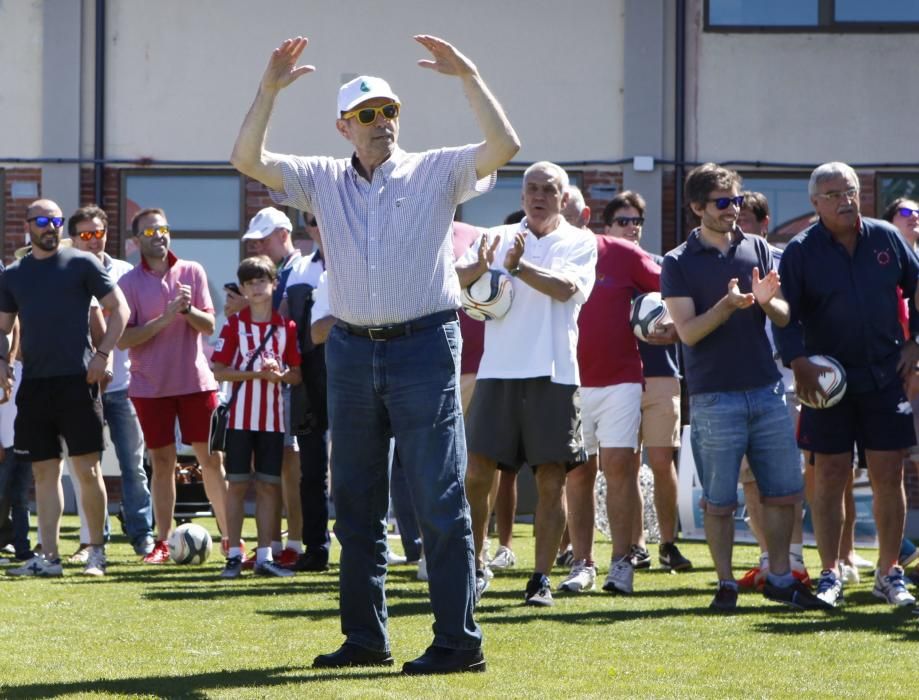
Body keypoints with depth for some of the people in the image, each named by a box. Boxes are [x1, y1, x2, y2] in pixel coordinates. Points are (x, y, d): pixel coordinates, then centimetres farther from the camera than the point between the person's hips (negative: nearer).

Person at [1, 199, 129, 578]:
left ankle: (96, 552, 6)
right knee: (45, 471, 5)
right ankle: (49, 556, 7)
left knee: (87, 468, -3)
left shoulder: (81, 264, 1)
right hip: (34, 383, 4)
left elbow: (119, 309, 2)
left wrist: (102, 354, -8)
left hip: (77, 380, -4)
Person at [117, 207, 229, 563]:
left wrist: (188, 310, -19)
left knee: (211, 458, 2)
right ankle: (162, 543, 6)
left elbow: (208, 325, 1)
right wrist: (165, 318, -18)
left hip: (196, 380, 1)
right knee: (162, 462, 2)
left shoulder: (192, 272, 4)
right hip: (151, 385, -1)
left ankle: (229, 537, 8)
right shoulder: (129, 283, -1)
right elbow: (123, 339, -8)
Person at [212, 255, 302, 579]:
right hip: (240, 415, -2)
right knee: (237, 484, 0)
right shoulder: (234, 325, 1)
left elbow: (297, 375, 7)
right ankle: (234, 554, 5)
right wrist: (255, 373, -15)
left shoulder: (286, 327, 6)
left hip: (273, 417, 2)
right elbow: (219, 371, -4)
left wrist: (280, 374, -14)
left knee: (269, 486, 3)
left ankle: (265, 555, 8)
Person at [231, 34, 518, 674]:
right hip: (351, 351, 5)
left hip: (423, 347, -4)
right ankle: (365, 638, 19)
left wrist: (468, 76, -21)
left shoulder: (436, 172, 1)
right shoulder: (324, 180, 10)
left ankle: (459, 641, -5)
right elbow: (247, 159, 1)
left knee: (440, 501, -6)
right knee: (356, 506, 10)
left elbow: (504, 146, -14)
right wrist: (270, 89, -10)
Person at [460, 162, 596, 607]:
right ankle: (475, 566, 12)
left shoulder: (580, 243, 6)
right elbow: (456, 279, -3)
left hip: (554, 373, -1)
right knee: (477, 472, -3)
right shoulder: (497, 238, 11)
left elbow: (565, 286, -13)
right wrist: (480, 266, -26)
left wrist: (519, 267, -27)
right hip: (498, 370, 1)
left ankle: (542, 578, 6)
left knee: (551, 479, -1)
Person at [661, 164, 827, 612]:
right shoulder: (678, 263, -1)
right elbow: (688, 331, -9)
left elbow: (784, 318, 8)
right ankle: (726, 584, 9)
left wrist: (767, 301, -15)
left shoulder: (758, 250, 10)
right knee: (719, 501, 0)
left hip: (767, 390, 4)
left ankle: (780, 578, 17)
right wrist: (726, 306, -25)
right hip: (713, 398, -4)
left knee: (784, 491, 6)